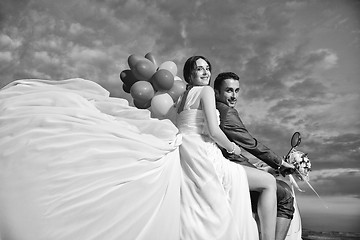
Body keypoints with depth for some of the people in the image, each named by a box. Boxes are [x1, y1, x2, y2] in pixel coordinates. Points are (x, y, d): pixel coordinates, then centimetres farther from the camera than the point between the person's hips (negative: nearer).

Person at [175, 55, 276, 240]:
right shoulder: (206, 90, -2)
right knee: (269, 182, 1)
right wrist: (232, 147, 4)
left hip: (187, 163, 9)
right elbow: (213, 131, -15)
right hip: (202, 159, -9)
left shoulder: (181, 99, 23)